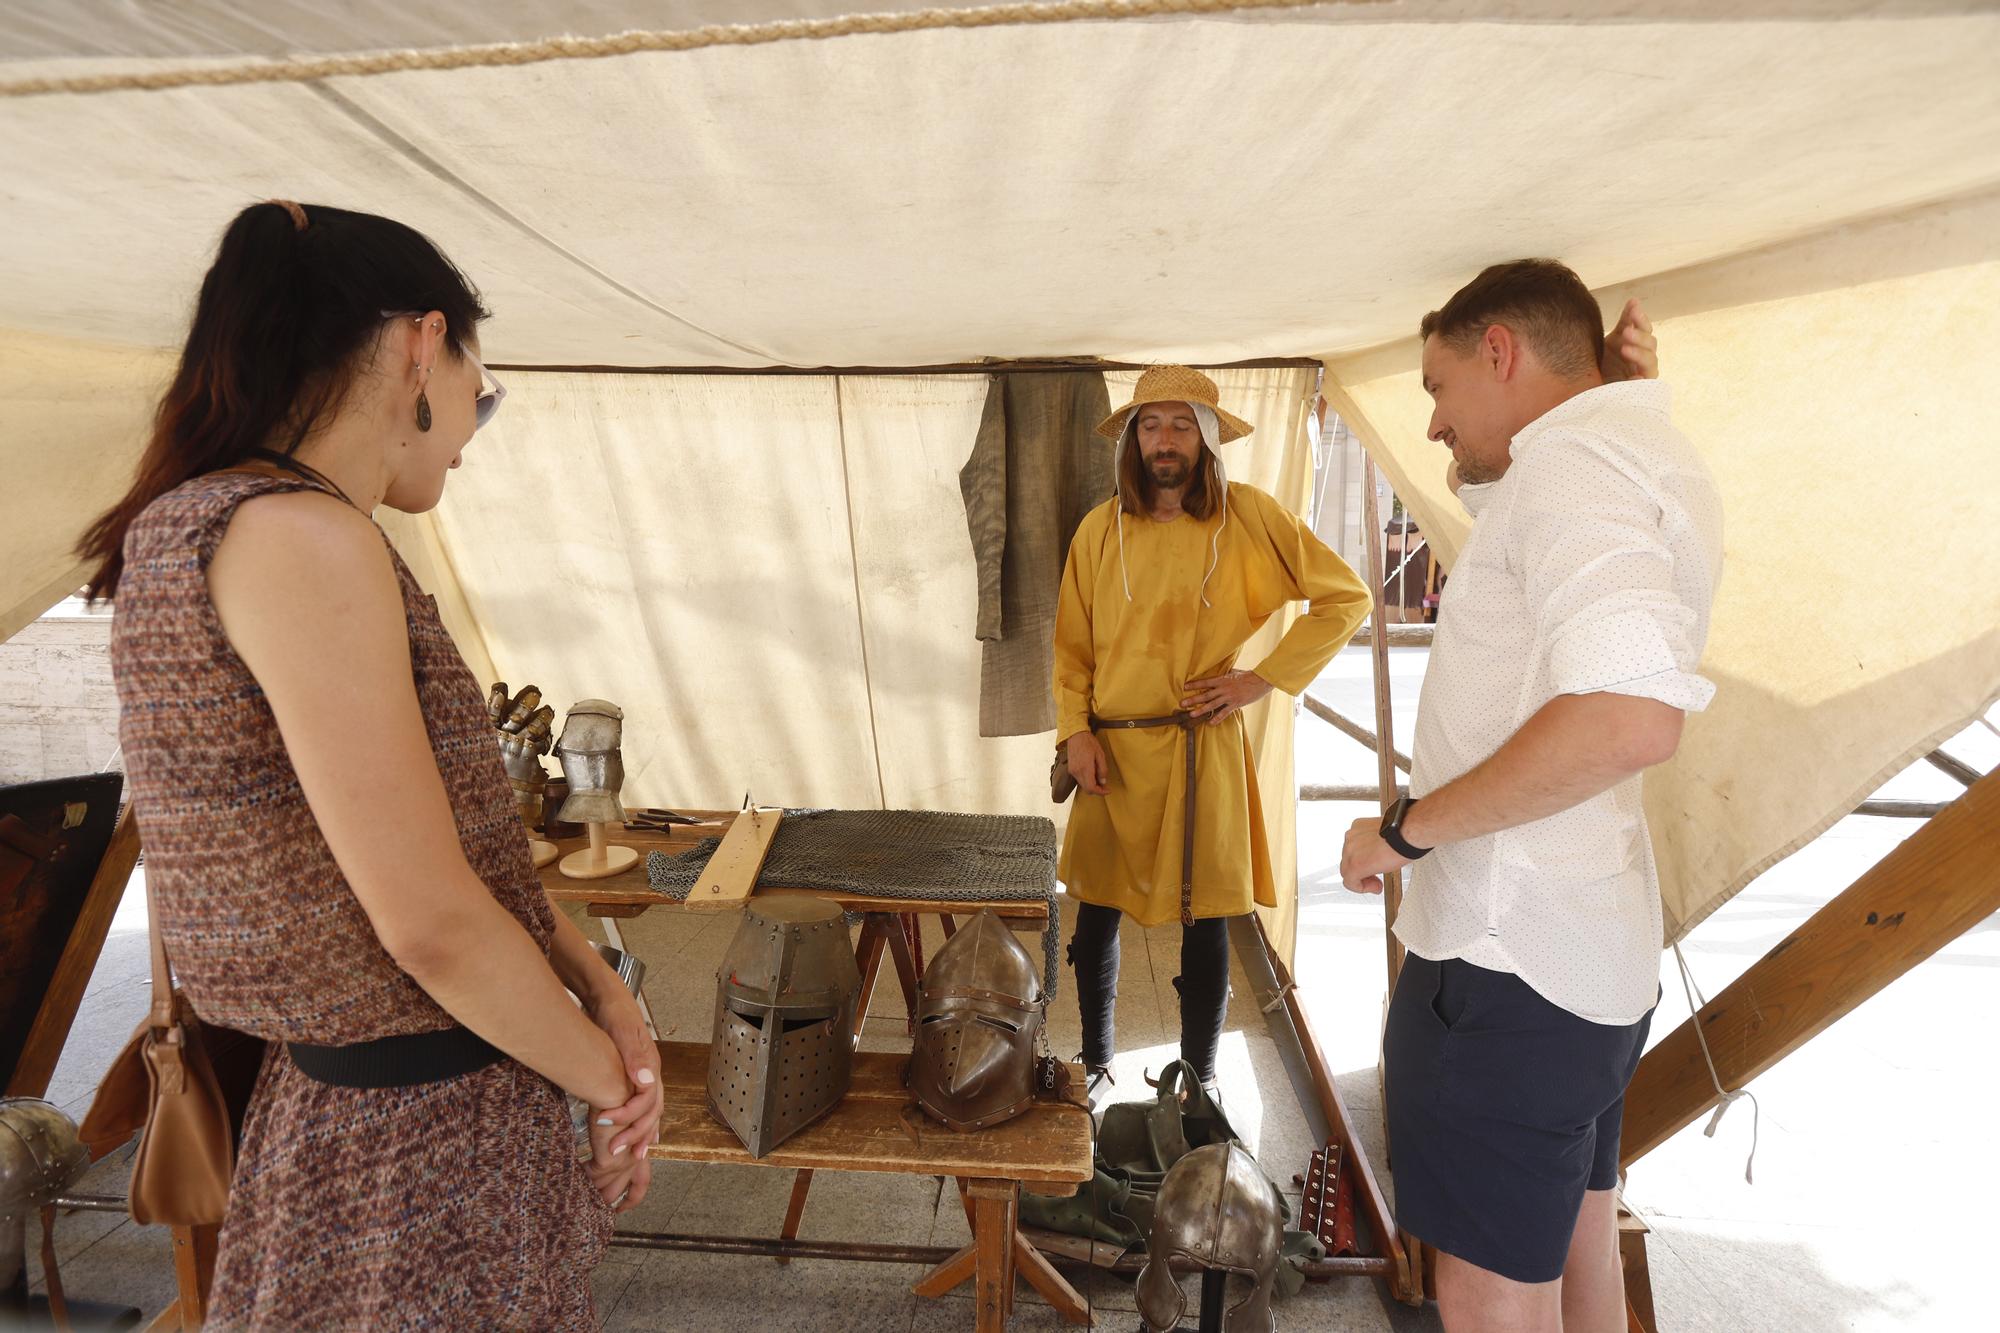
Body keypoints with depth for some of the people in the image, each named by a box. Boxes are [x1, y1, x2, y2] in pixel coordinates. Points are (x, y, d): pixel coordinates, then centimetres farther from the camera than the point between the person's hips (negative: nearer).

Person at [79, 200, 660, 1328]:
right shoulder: (300, 537, -23)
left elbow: (458, 823, 8)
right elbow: (432, 921, -24)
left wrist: (603, 990, 3)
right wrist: (610, 1076, -8)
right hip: (423, 1134, -9)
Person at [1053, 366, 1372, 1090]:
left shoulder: (1247, 515, -4)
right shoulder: (1100, 528, 4)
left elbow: (1346, 597, 0)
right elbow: (1070, 642, 9)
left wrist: (1264, 679, -7)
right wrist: (1075, 731, -4)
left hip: (1200, 748, -2)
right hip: (1110, 750, 3)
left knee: (1205, 918, 6)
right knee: (1097, 912, 11)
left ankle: (1198, 1084, 24)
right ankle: (1094, 1065, 32)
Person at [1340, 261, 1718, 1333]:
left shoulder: (1574, 461, -18)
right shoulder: (1637, 455, 14)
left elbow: (1630, 716, -34)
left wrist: (1405, 829, -24)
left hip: (1507, 963, -11)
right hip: (1593, 954, 11)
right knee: (1576, 1247, 24)